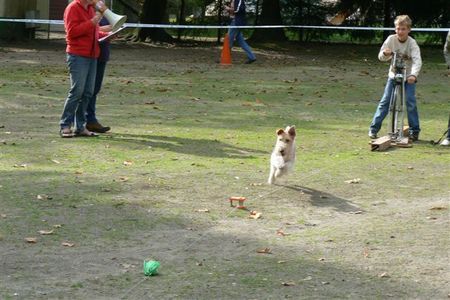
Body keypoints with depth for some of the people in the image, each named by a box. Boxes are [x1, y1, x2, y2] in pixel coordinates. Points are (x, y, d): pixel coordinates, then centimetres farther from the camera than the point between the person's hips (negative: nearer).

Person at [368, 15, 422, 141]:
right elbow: (381, 57, -4)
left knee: (410, 103, -11)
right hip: (393, 75, 2)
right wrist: (385, 54, -28)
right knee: (385, 101, -2)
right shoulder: (391, 39, -9)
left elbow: (417, 61, -28)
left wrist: (414, 75, -45)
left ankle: (414, 131, 1)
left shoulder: (412, 43, -17)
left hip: (408, 77, -2)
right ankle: (374, 128, 4)